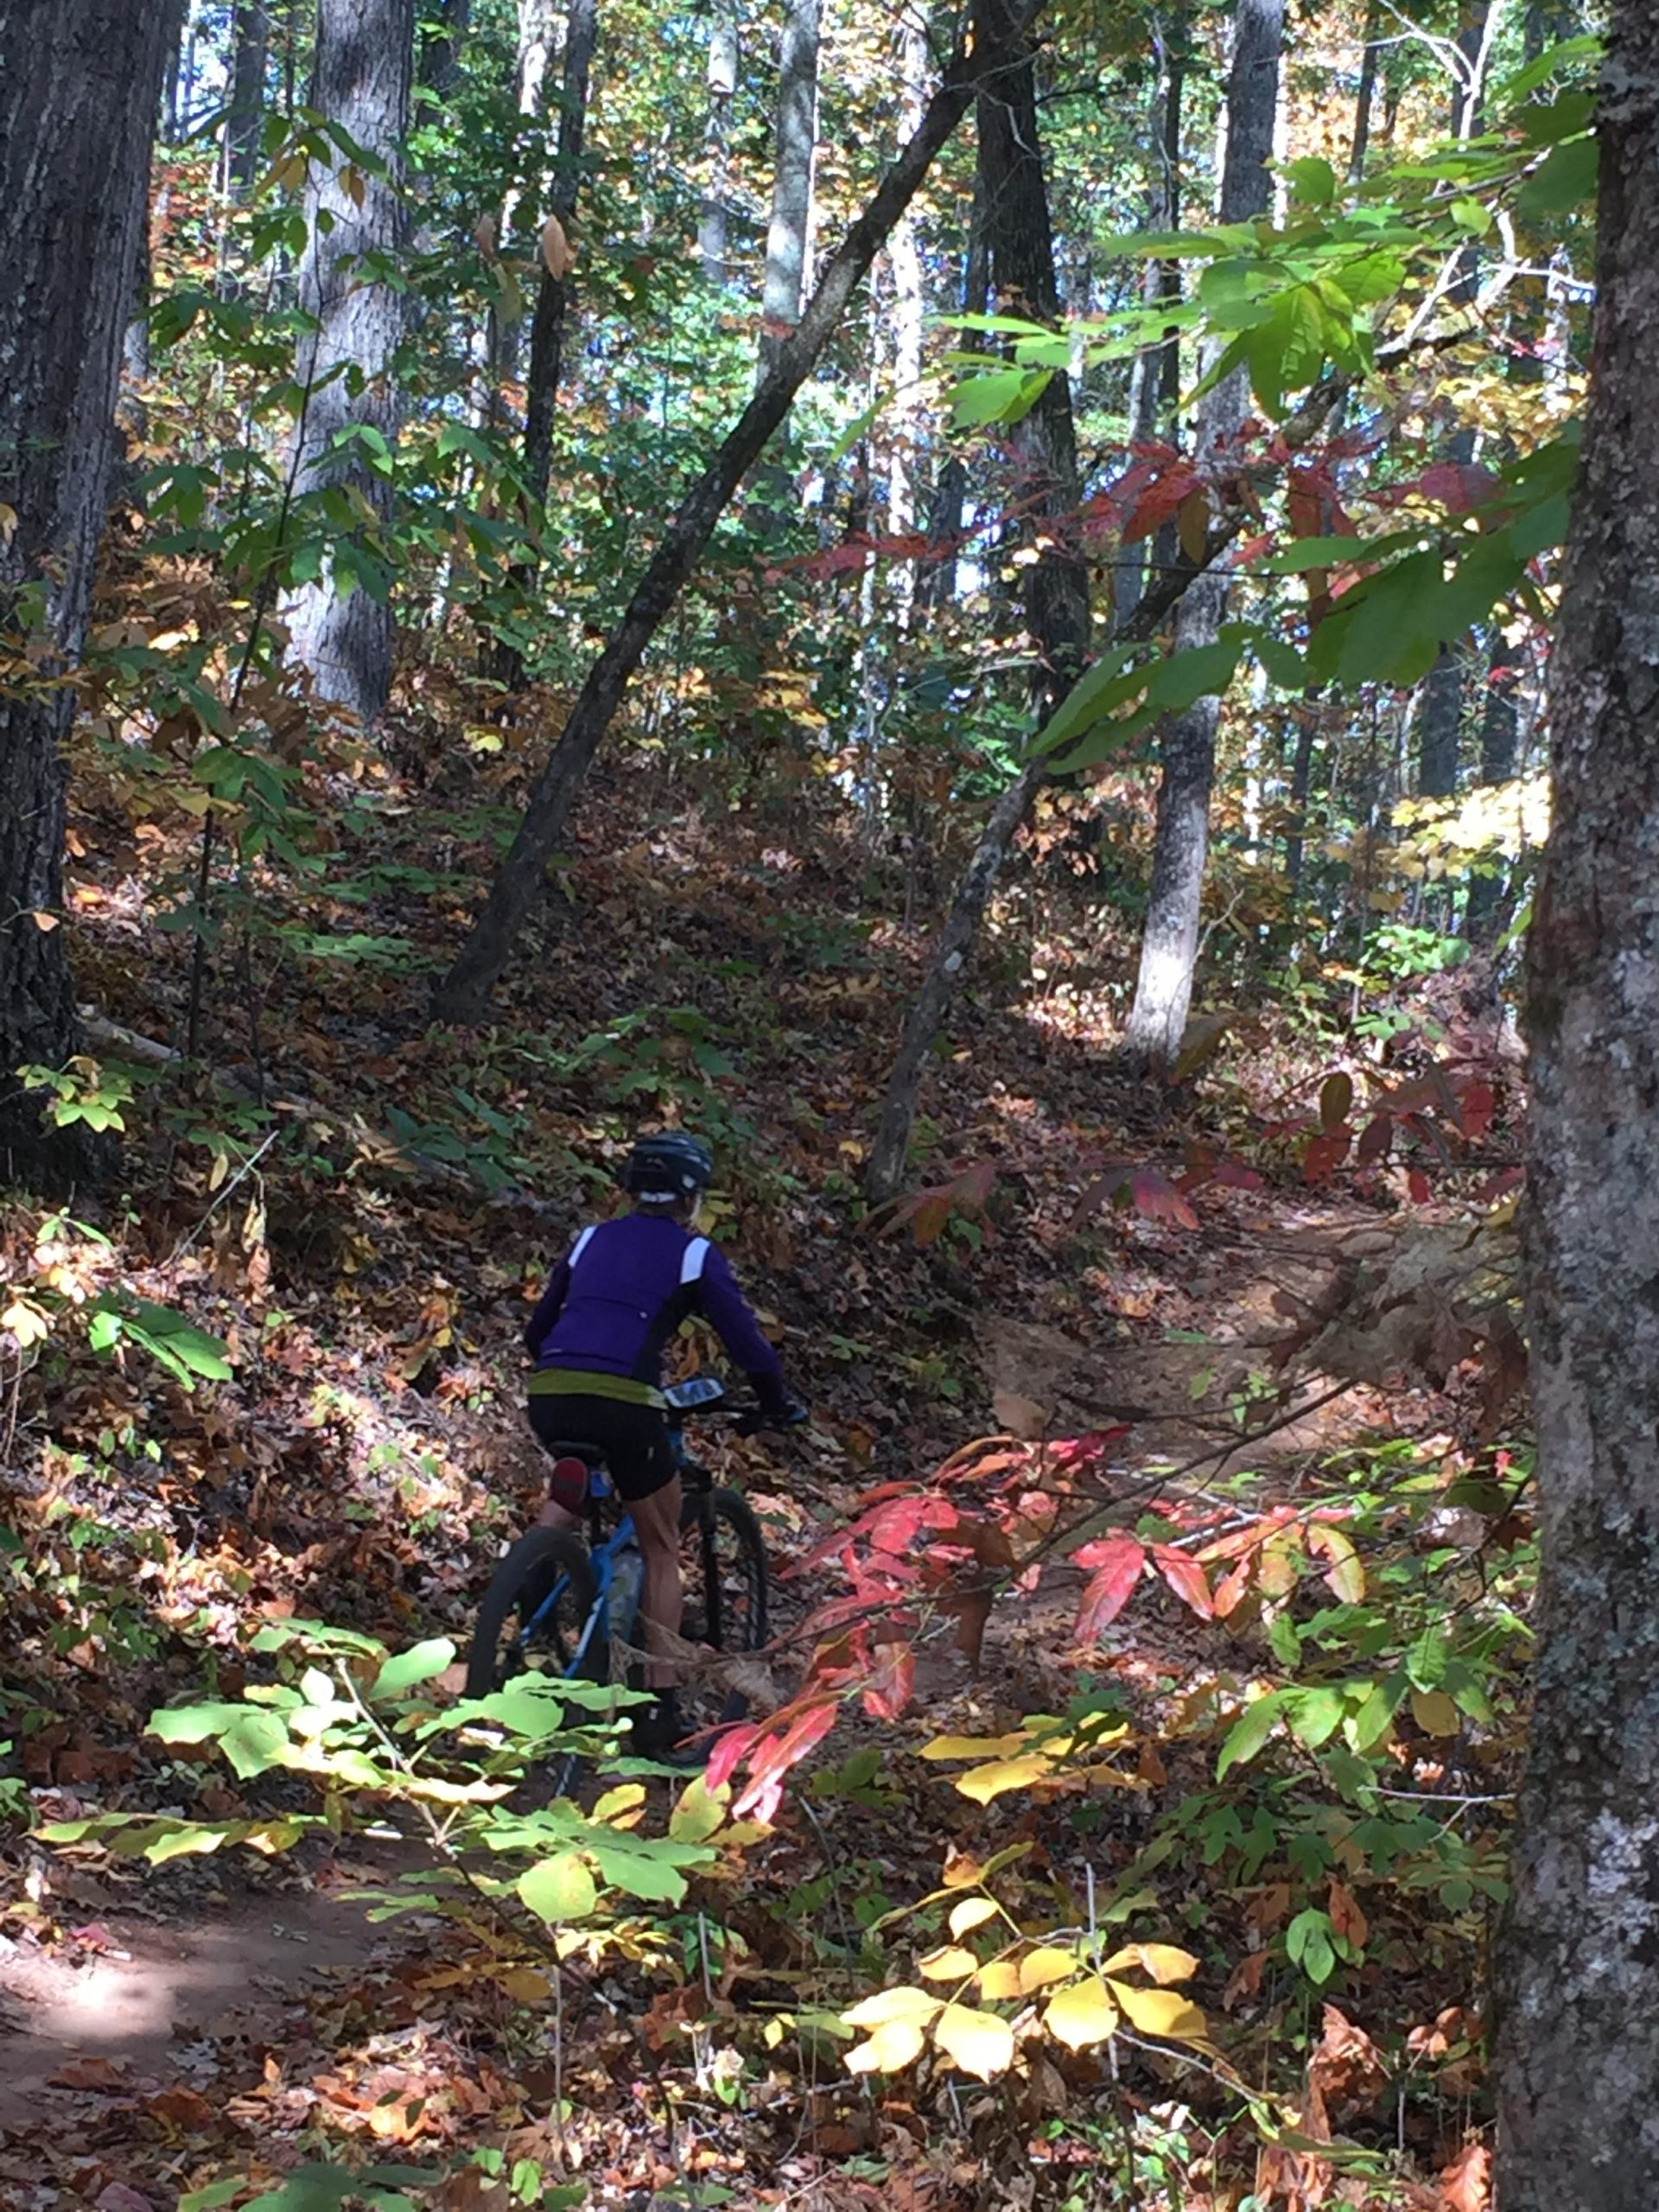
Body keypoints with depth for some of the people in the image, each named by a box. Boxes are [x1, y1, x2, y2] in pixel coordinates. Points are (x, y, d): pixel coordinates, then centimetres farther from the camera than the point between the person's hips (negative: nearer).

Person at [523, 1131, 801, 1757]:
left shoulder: (592, 1240, 24)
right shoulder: (694, 1253, 11)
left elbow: (536, 1333, 30)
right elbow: (746, 1341, 8)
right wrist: (778, 1404, 24)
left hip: (549, 1397, 4)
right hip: (624, 1402, -4)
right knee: (662, 1549, 14)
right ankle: (658, 1708, 9)